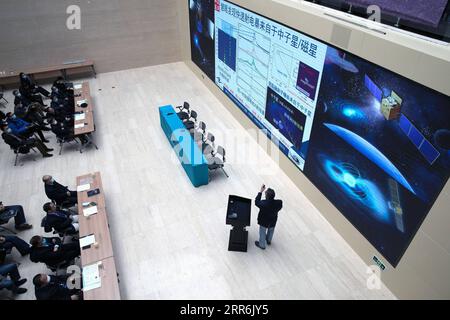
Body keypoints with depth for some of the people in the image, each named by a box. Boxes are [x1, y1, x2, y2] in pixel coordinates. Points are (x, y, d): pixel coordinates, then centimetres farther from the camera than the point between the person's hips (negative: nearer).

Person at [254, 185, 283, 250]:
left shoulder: (263, 204, -40)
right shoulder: (279, 203, -30)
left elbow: (256, 202, -20)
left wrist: (261, 191, -20)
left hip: (264, 221, -3)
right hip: (273, 221, 4)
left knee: (262, 233, 24)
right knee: (271, 230, 33)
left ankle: (262, 245, 47)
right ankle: (269, 241, 60)